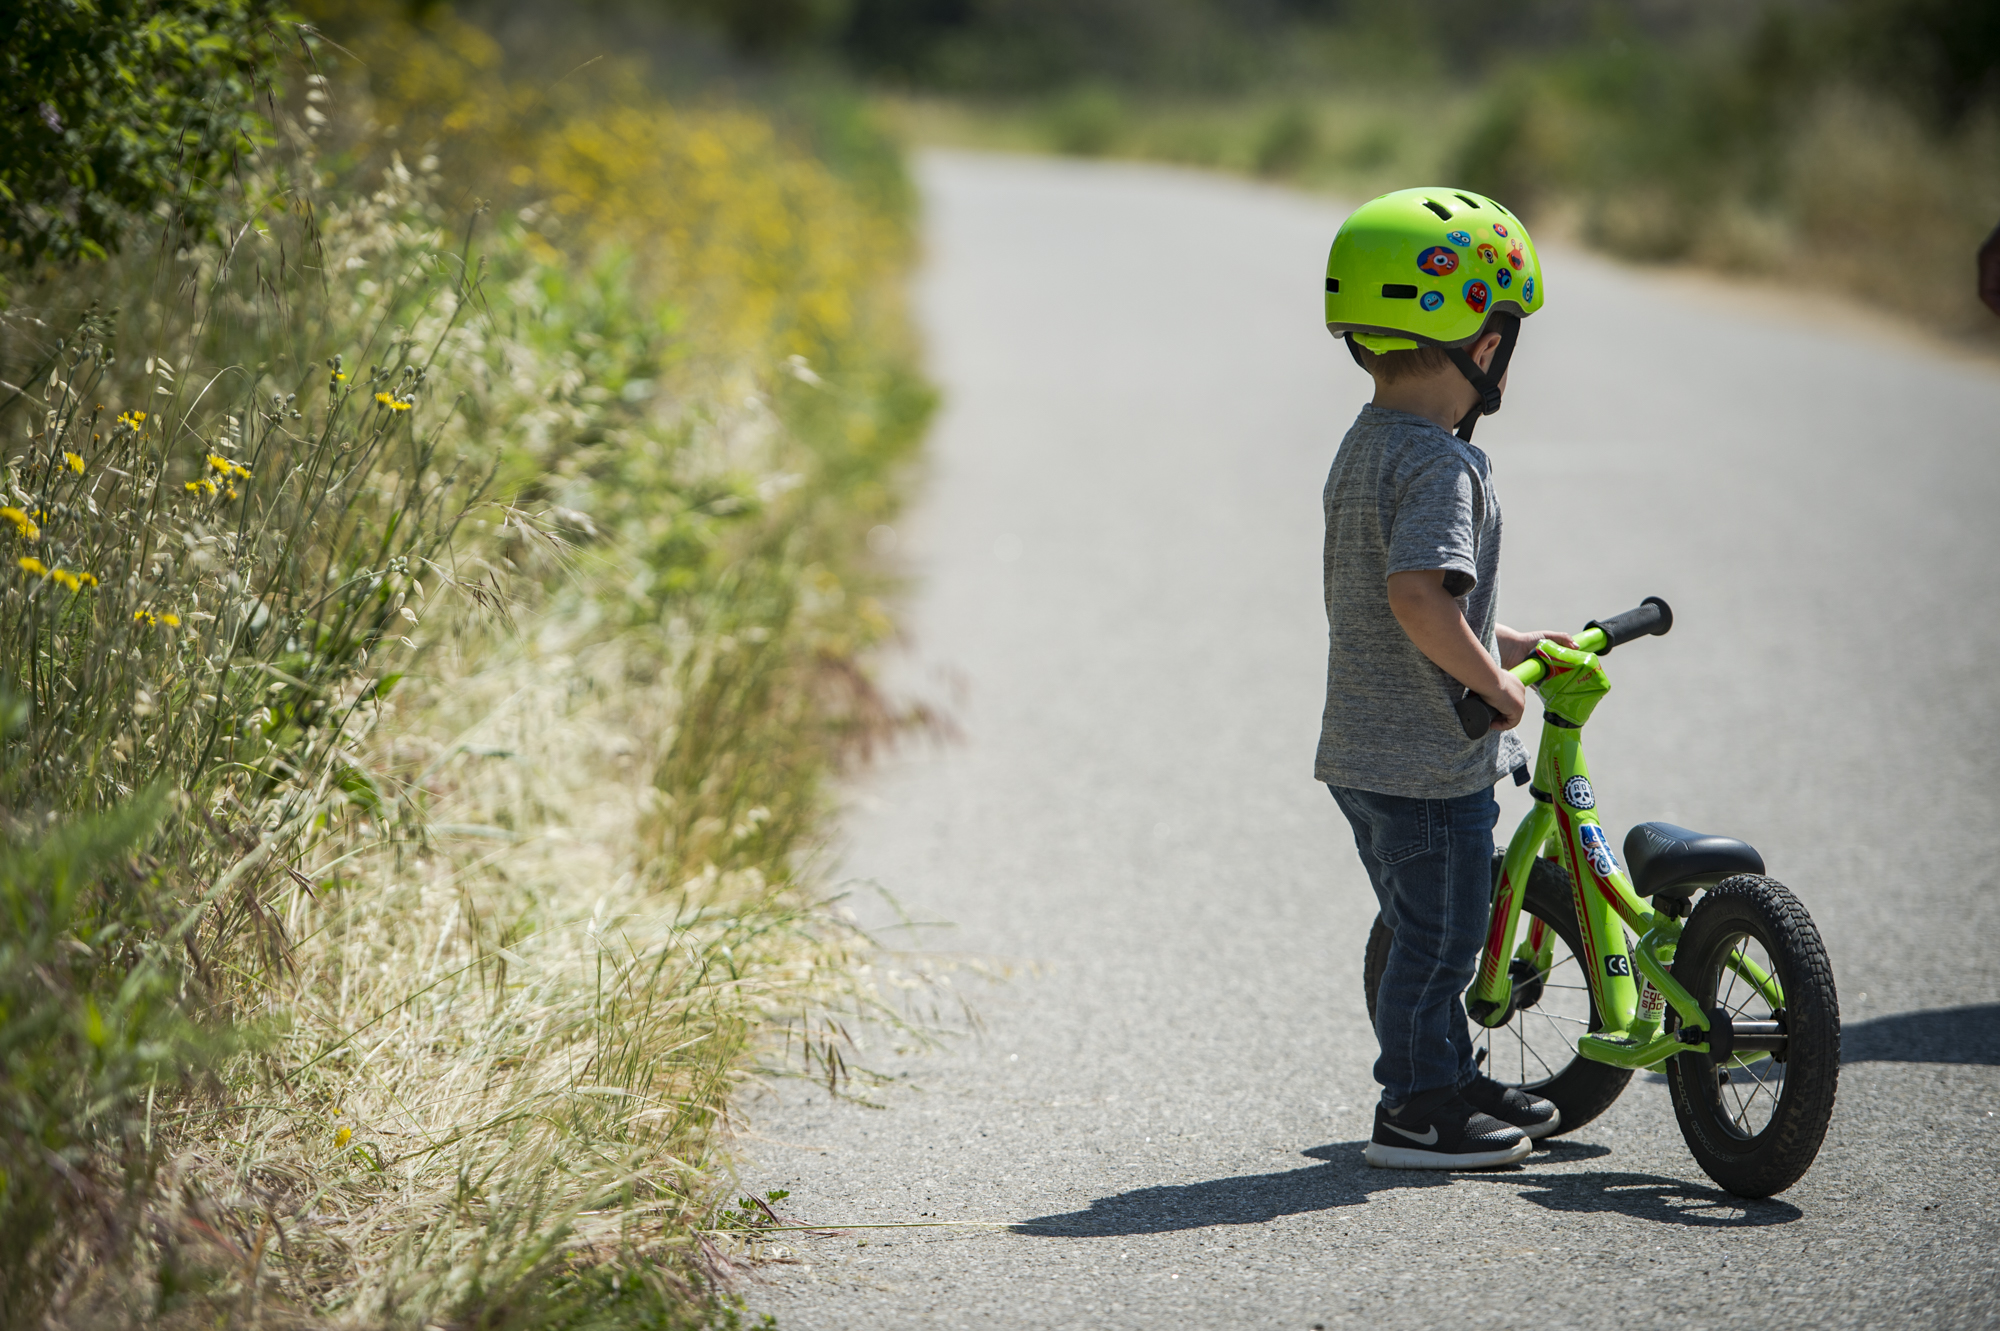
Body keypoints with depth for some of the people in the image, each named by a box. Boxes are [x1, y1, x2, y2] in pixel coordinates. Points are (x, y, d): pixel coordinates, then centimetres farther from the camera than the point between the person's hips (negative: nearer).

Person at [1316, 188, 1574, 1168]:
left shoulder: (1365, 448, 11)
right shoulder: (1441, 464, -20)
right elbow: (1419, 596, -32)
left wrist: (1510, 645, 20)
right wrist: (1495, 682, -20)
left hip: (1361, 749, 10)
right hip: (1431, 758, -10)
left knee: (1427, 931, 20)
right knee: (1441, 937, 2)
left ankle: (1448, 1081, 32)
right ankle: (1417, 1111, 11)